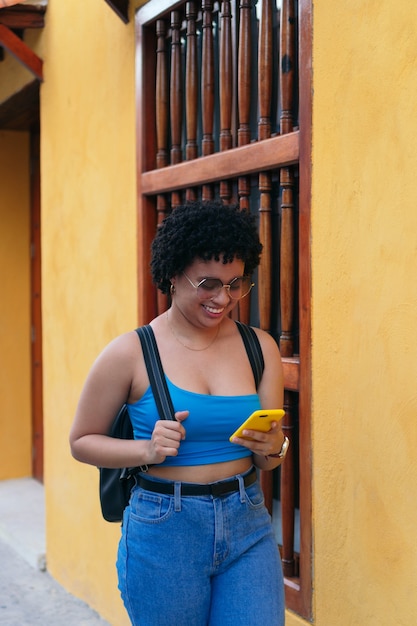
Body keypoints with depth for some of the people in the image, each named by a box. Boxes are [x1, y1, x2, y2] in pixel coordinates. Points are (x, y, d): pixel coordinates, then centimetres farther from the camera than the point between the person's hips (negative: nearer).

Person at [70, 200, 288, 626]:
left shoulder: (260, 348, 3)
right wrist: (147, 450, -16)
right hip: (164, 532, -2)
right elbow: (82, 441, 1)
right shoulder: (130, 353, -8)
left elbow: (268, 459, 9)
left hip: (248, 526, 3)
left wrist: (272, 448, -15)